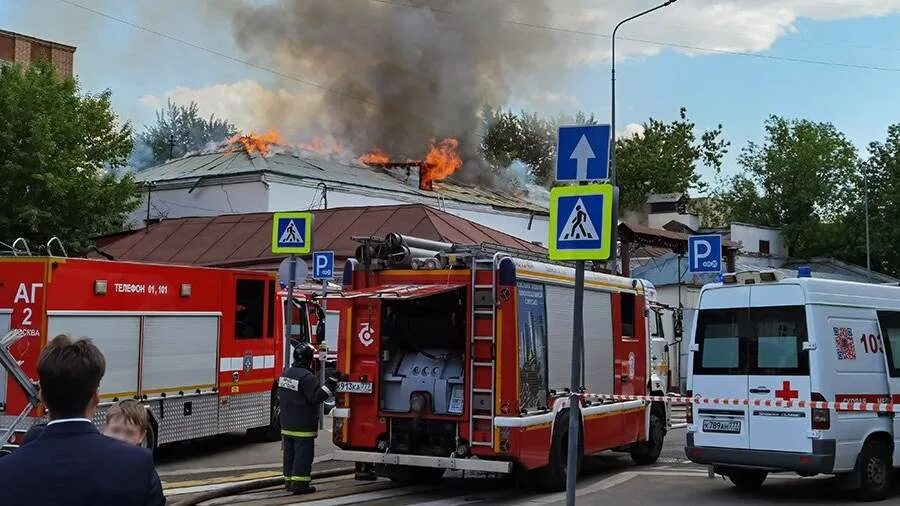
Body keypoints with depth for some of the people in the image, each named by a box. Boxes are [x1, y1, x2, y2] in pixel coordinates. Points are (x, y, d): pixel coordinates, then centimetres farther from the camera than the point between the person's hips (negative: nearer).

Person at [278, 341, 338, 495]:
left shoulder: (286, 373, 11)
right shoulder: (306, 377, -19)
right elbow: (316, 397, -20)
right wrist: (331, 382, -19)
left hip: (287, 424, 9)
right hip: (302, 426, -9)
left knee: (290, 453, 14)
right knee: (303, 454, -4)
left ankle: (289, 481, 21)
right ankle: (299, 484, -5)